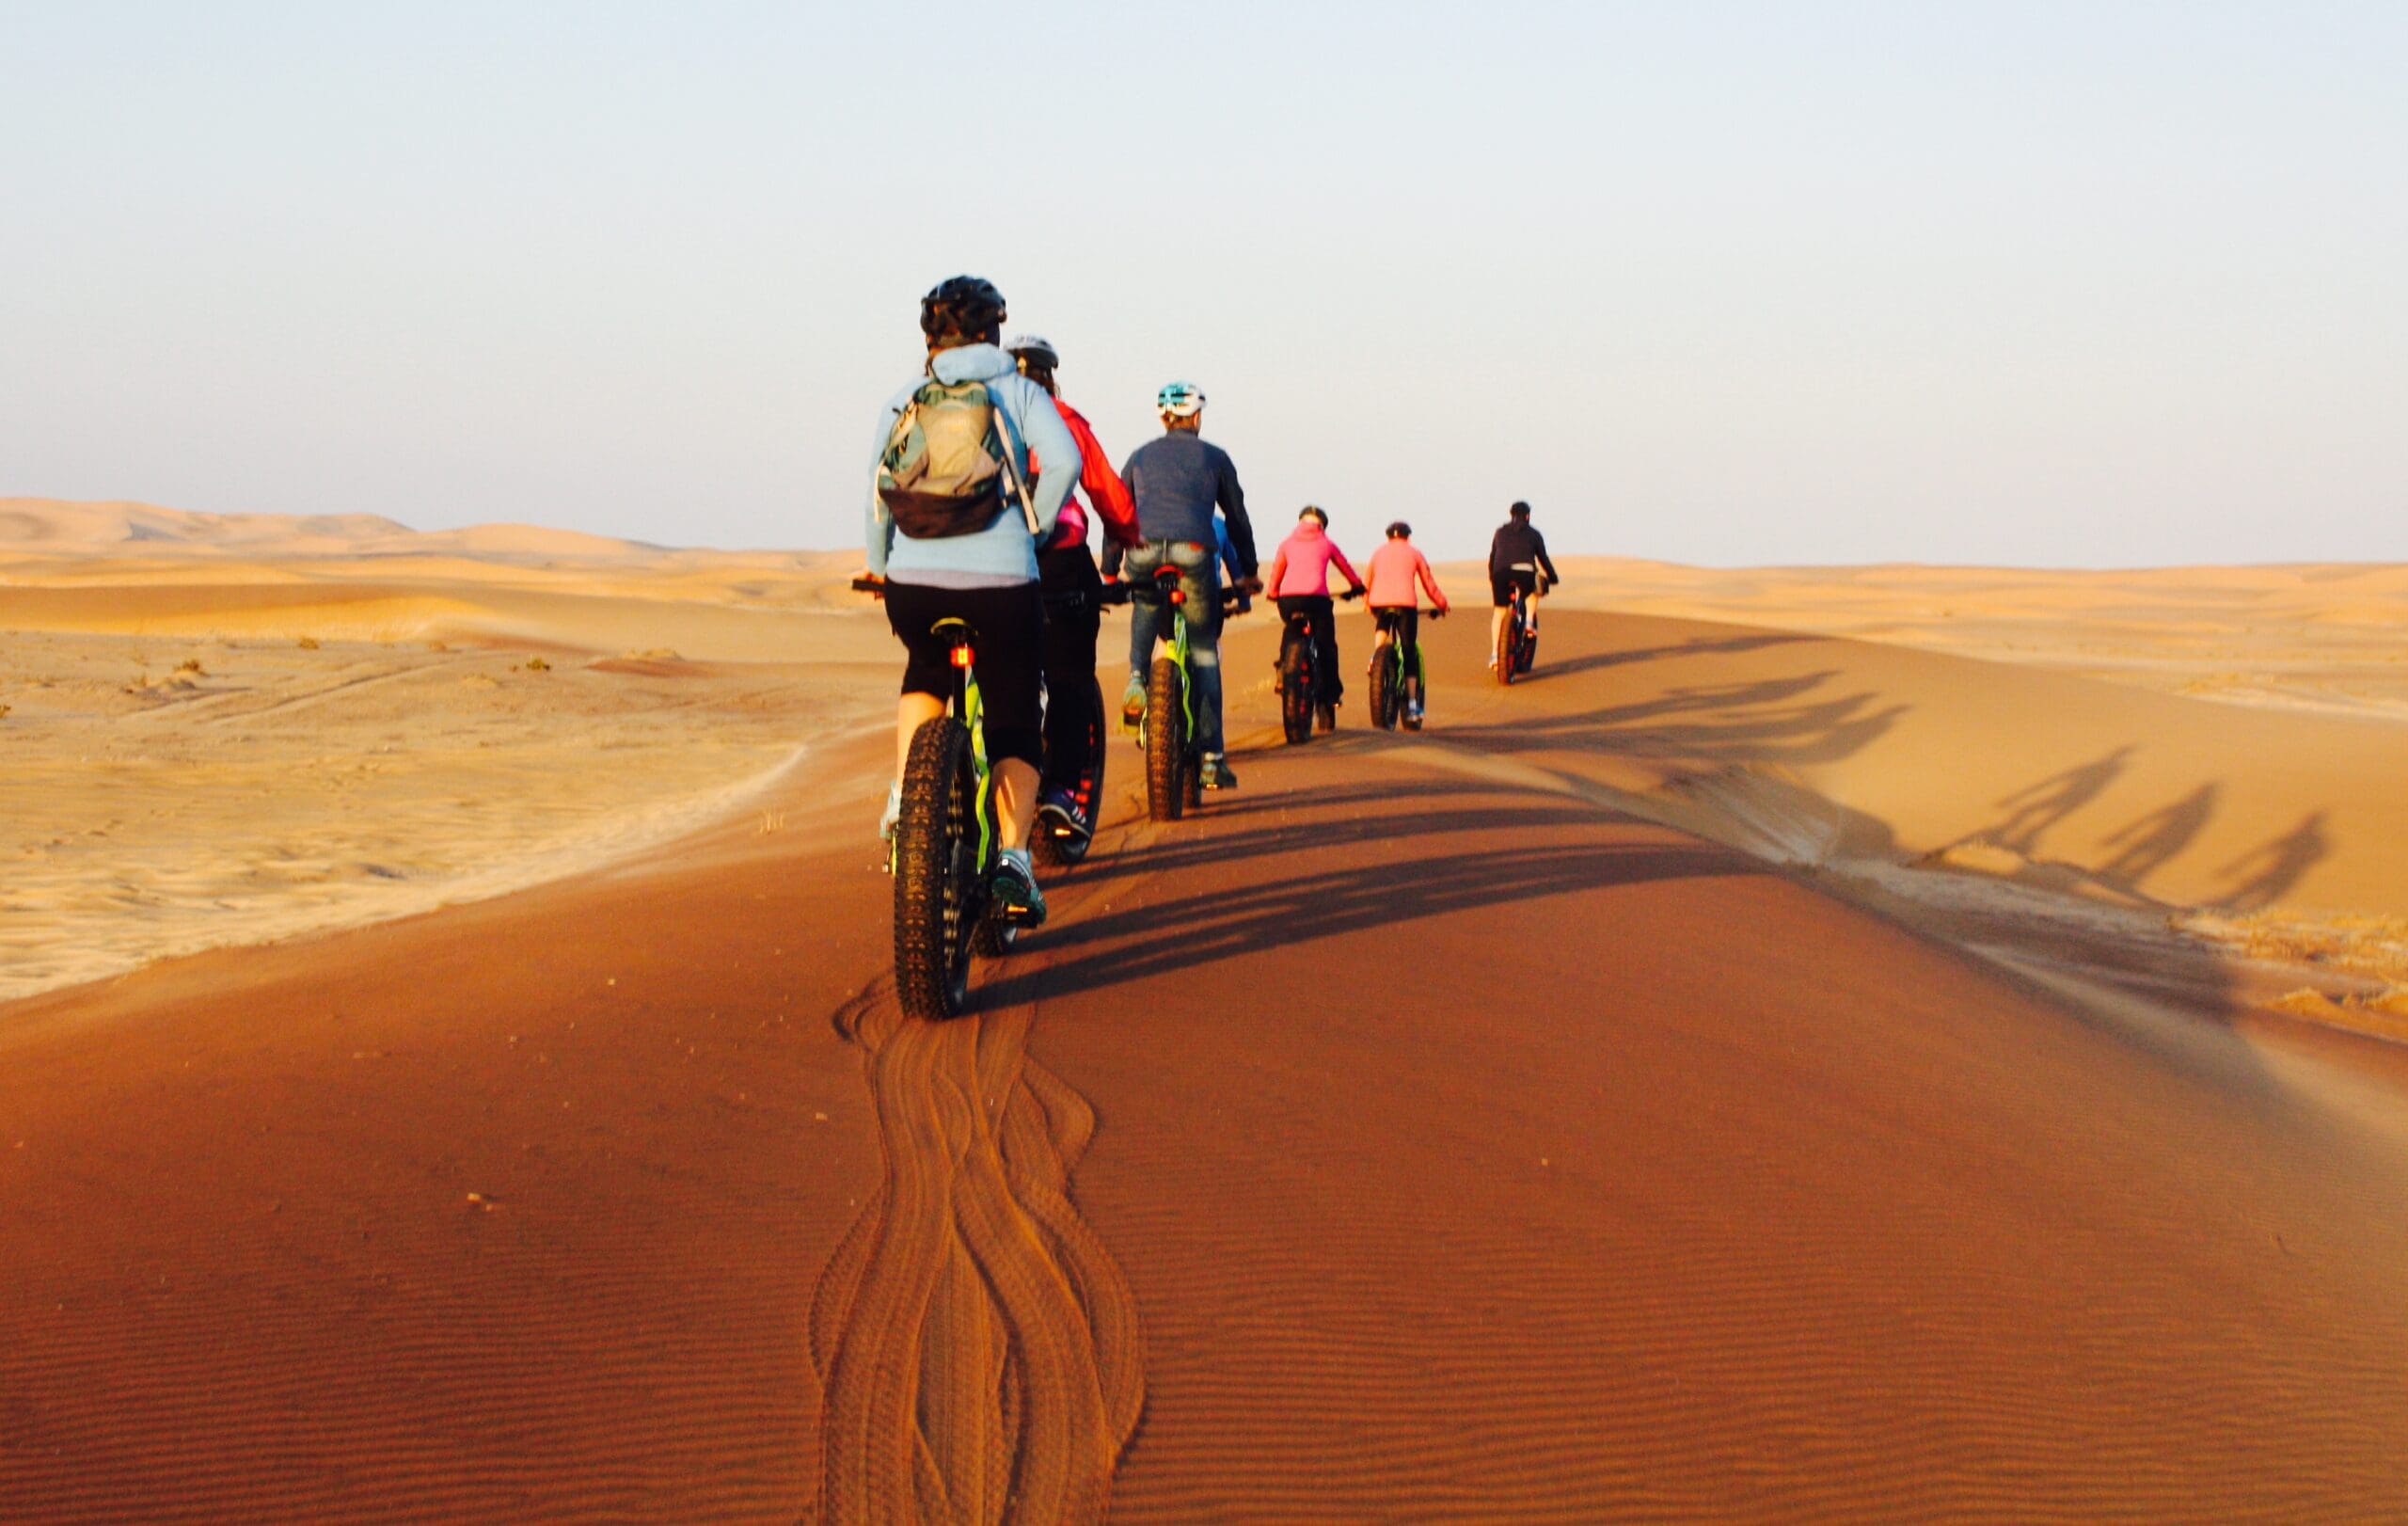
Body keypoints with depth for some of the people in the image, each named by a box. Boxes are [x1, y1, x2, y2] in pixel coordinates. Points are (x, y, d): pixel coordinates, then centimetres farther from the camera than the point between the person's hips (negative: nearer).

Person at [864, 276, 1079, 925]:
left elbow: (878, 497, 12)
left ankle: (906, 793, 15)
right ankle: (1012, 858, -6)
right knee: (1016, 725, 10)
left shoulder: (903, 403, 13)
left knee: (926, 674, 33)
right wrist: (1034, 529, 3)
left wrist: (880, 570, 25)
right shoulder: (1017, 391, 6)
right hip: (1000, 580, -3)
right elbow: (1063, 461, -10)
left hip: (912, 582, 3)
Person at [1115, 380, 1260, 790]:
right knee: (1204, 654, 7)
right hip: (1194, 555, -2)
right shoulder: (1214, 457, 17)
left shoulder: (1140, 456, 21)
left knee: (1145, 611, 35)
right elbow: (1237, 517, 19)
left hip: (1143, 552, 2)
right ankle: (1210, 758, 3)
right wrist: (1248, 572, 28)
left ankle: (1137, 676, 6)